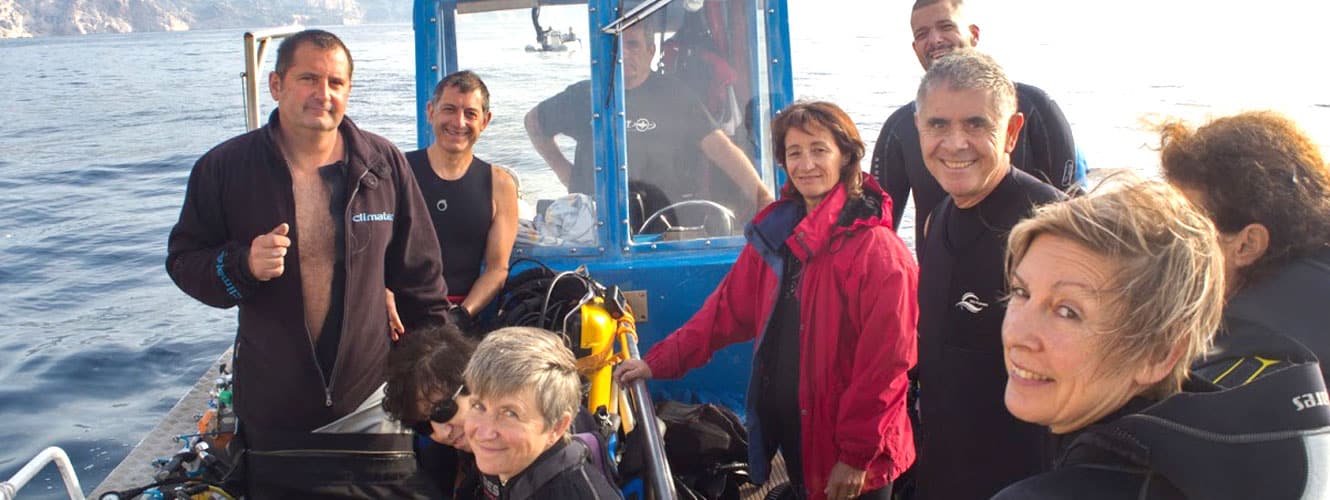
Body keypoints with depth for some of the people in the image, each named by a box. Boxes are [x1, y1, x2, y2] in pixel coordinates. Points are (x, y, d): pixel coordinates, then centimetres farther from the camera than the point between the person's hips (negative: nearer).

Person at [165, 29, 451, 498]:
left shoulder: (384, 164, -3)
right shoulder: (223, 168, -5)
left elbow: (420, 278, 4)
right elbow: (184, 260, 3)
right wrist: (243, 265, -19)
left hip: (375, 402, 0)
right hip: (273, 410, 0)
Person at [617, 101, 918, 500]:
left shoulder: (876, 247, -16)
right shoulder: (776, 232, 4)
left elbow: (886, 361, -18)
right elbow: (728, 308, 8)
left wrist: (858, 455, -16)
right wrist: (660, 362, 4)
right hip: (788, 433, 6)